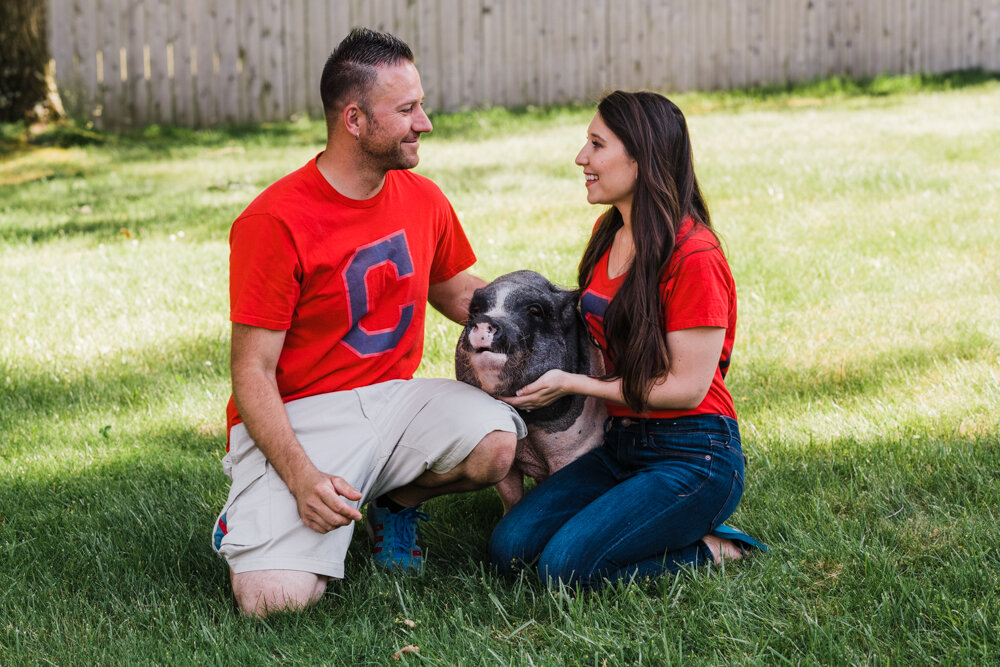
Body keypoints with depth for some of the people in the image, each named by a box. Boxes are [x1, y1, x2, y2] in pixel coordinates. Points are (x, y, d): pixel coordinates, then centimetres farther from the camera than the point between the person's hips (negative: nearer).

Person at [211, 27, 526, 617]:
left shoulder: (424, 200, 6)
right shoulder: (274, 223, -14)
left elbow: (462, 296, 24)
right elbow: (253, 373, -13)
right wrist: (301, 476, -26)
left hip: (393, 399, 5)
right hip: (298, 418, -5)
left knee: (495, 443, -26)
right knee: (277, 597, -25)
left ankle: (395, 501, 7)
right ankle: (254, 517, 12)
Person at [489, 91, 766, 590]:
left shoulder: (694, 256, -18)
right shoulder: (609, 232, 9)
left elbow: (686, 387, -17)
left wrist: (572, 384, -11)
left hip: (694, 458, -8)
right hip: (621, 445, 8)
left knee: (565, 566, -23)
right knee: (510, 549, -8)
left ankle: (709, 550, -2)